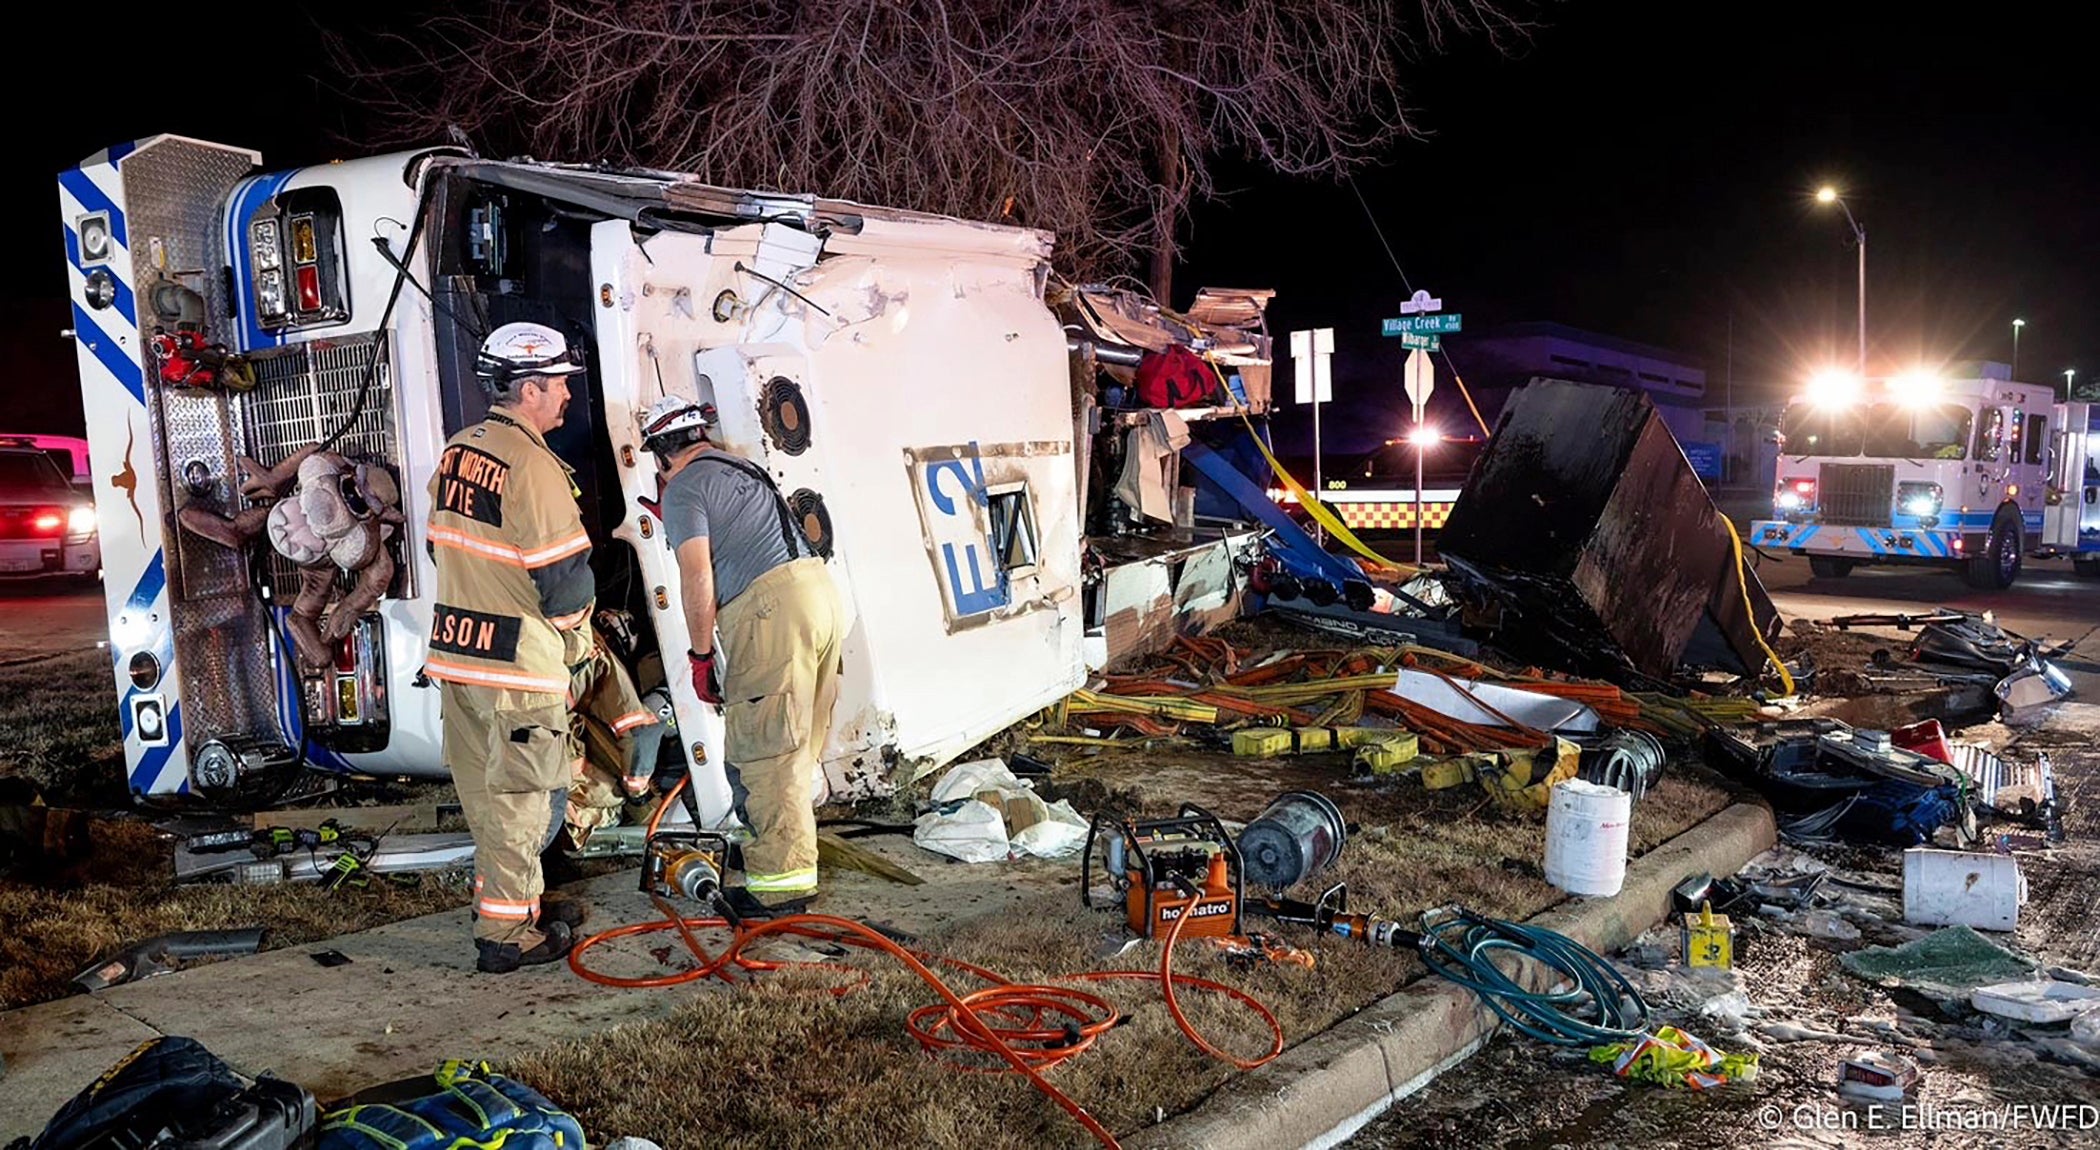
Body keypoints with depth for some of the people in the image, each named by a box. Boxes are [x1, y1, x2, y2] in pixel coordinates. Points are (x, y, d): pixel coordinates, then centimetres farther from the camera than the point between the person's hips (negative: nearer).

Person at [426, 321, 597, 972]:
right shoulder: (534, 468, -18)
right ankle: (505, 934, 9)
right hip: (519, 660, -8)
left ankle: (519, 900, 33)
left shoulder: (456, 452, 7)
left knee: (486, 792, 18)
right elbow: (565, 578, -17)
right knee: (522, 797, 2)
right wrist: (575, 633, 2)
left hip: (455, 649, 9)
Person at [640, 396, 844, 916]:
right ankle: (790, 848, 30)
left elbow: (697, 576, -9)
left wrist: (701, 653, -3)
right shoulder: (744, 467, 25)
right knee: (797, 745, 18)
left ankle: (782, 881, -2)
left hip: (770, 609, -9)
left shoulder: (683, 488, -1)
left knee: (767, 752, -4)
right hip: (820, 587, 9)